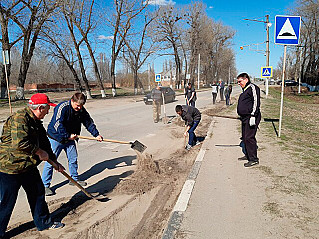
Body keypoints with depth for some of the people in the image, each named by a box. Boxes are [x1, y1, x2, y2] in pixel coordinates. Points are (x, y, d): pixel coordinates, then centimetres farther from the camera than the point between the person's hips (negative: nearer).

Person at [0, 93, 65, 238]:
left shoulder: (36, 122, 10)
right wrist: (39, 152, -20)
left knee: (38, 193, 17)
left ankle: (44, 222, 34)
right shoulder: (19, 118, -21)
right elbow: (20, 142, -33)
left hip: (29, 166, 9)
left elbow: (44, 143, 17)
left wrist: (55, 161, 20)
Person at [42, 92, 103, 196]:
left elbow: (89, 122, 4)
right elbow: (57, 124, -29)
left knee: (73, 159, 12)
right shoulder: (62, 107, -25)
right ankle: (45, 185, 10)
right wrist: (67, 136, -30)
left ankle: (74, 179, 31)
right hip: (56, 138, -6)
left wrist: (96, 134, -3)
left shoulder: (81, 110, -5)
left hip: (70, 138, 6)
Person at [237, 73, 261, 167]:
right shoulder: (245, 90, 20)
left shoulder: (253, 88, -10)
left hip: (251, 117, -10)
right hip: (245, 118, 10)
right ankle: (248, 155, 28)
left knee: (249, 138, -11)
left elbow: (256, 102, -18)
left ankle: (254, 159, -4)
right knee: (245, 137, 15)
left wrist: (253, 116, -23)